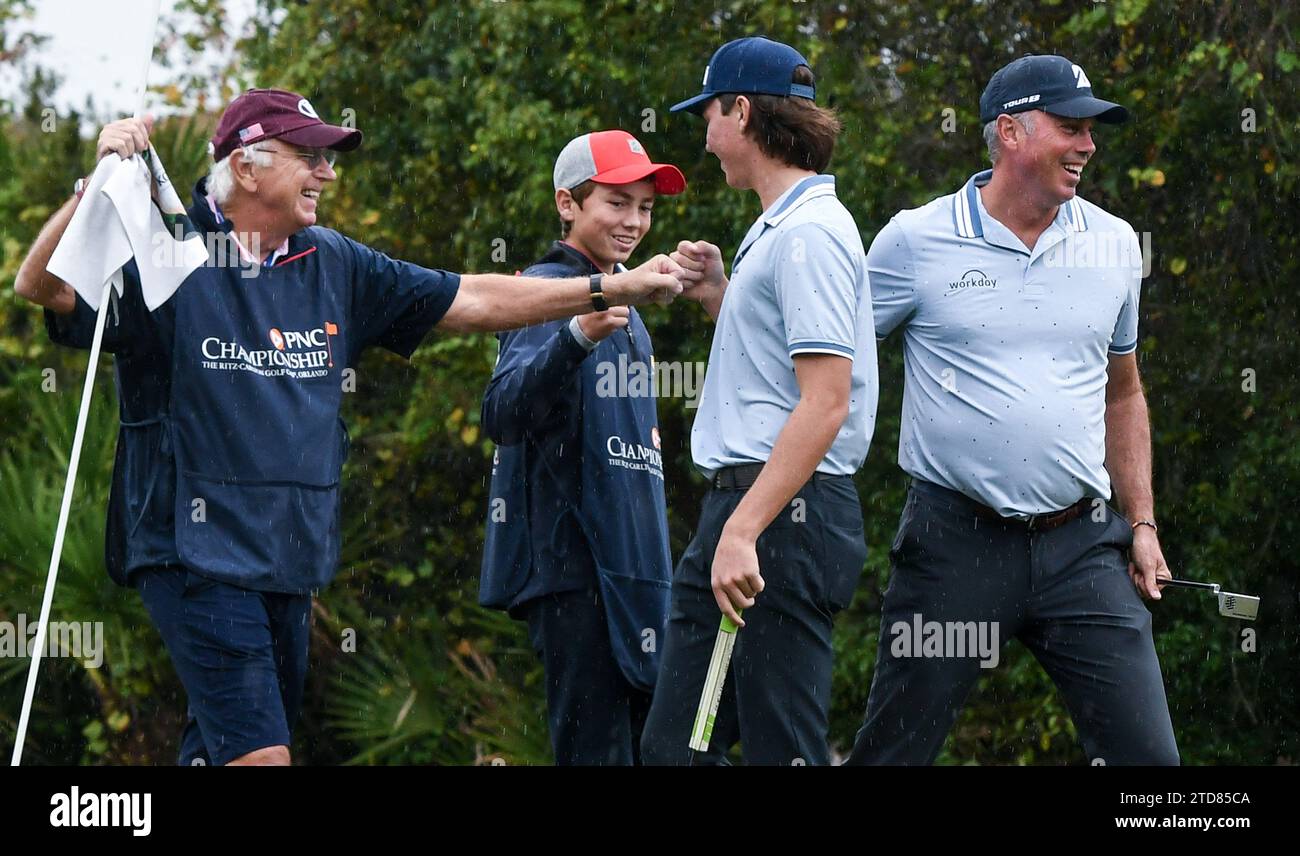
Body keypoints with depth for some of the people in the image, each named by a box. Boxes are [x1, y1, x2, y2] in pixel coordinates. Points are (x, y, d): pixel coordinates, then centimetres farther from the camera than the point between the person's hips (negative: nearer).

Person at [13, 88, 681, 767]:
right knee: (260, 754, -16)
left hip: (291, 560, 7)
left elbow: (470, 300, 14)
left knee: (219, 748, 13)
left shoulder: (333, 266, 10)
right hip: (197, 554, -7)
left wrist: (618, 289, 11)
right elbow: (41, 285, -20)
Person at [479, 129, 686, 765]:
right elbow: (503, 414, -27)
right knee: (597, 751, -13)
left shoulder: (623, 308, 19)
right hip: (574, 566, -9)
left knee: (645, 741, 10)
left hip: (633, 567, 9)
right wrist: (577, 336, -39)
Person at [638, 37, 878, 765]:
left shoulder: (809, 233, -13)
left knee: (782, 746, -10)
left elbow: (824, 403, -21)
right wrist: (718, 295, 15)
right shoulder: (777, 228, 19)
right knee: (672, 745, 10)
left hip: (785, 513, -11)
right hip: (742, 499, 11)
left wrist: (743, 532, -26)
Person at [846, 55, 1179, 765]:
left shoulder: (1114, 245, 10)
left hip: (1080, 546, 3)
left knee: (1145, 751, -4)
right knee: (894, 752, 1)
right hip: (955, 541, -3)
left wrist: (1142, 523, 15)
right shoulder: (916, 240, -2)